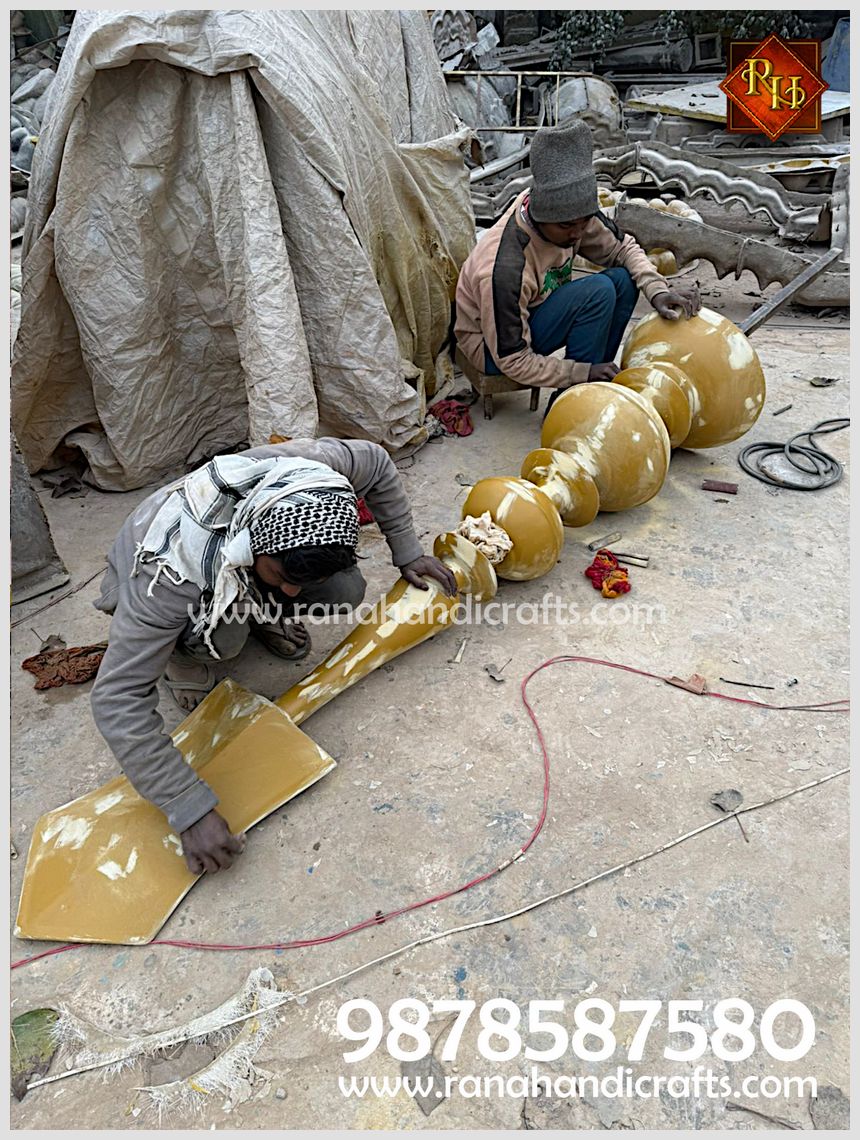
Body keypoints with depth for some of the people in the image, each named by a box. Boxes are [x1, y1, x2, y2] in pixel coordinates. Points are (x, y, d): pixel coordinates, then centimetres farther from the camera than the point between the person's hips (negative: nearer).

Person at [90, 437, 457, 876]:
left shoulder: (300, 468, -35)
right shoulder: (166, 578, -45)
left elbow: (376, 463, -13)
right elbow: (118, 699, -40)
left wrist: (407, 552, -9)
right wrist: (192, 811, -41)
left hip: (244, 562, 4)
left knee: (344, 592, -21)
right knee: (223, 634, -38)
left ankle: (263, 613, 9)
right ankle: (183, 655, -2)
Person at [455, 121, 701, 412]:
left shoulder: (572, 215, -15)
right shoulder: (505, 270, -35)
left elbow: (623, 248, 1)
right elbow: (513, 360, -28)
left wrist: (657, 290, -17)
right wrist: (584, 372, -28)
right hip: (492, 348, -8)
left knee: (623, 280, -10)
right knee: (598, 292, -26)